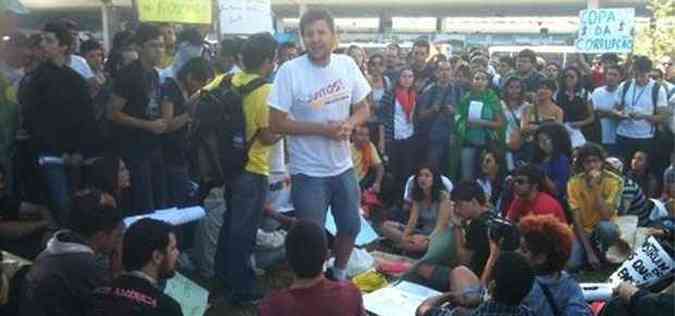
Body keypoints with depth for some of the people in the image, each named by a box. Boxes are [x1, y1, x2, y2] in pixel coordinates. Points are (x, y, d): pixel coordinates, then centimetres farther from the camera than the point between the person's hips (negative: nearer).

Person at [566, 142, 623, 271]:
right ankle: (592, 252, 9)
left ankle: (604, 256, -5)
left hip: (603, 228, 0)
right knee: (570, 264, -26)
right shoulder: (574, 182, -13)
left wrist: (595, 187, -32)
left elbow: (606, 216, -26)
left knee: (606, 227, -38)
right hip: (583, 230, 1)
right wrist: (589, 252, -21)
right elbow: (576, 219, -15)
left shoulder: (614, 181, -17)